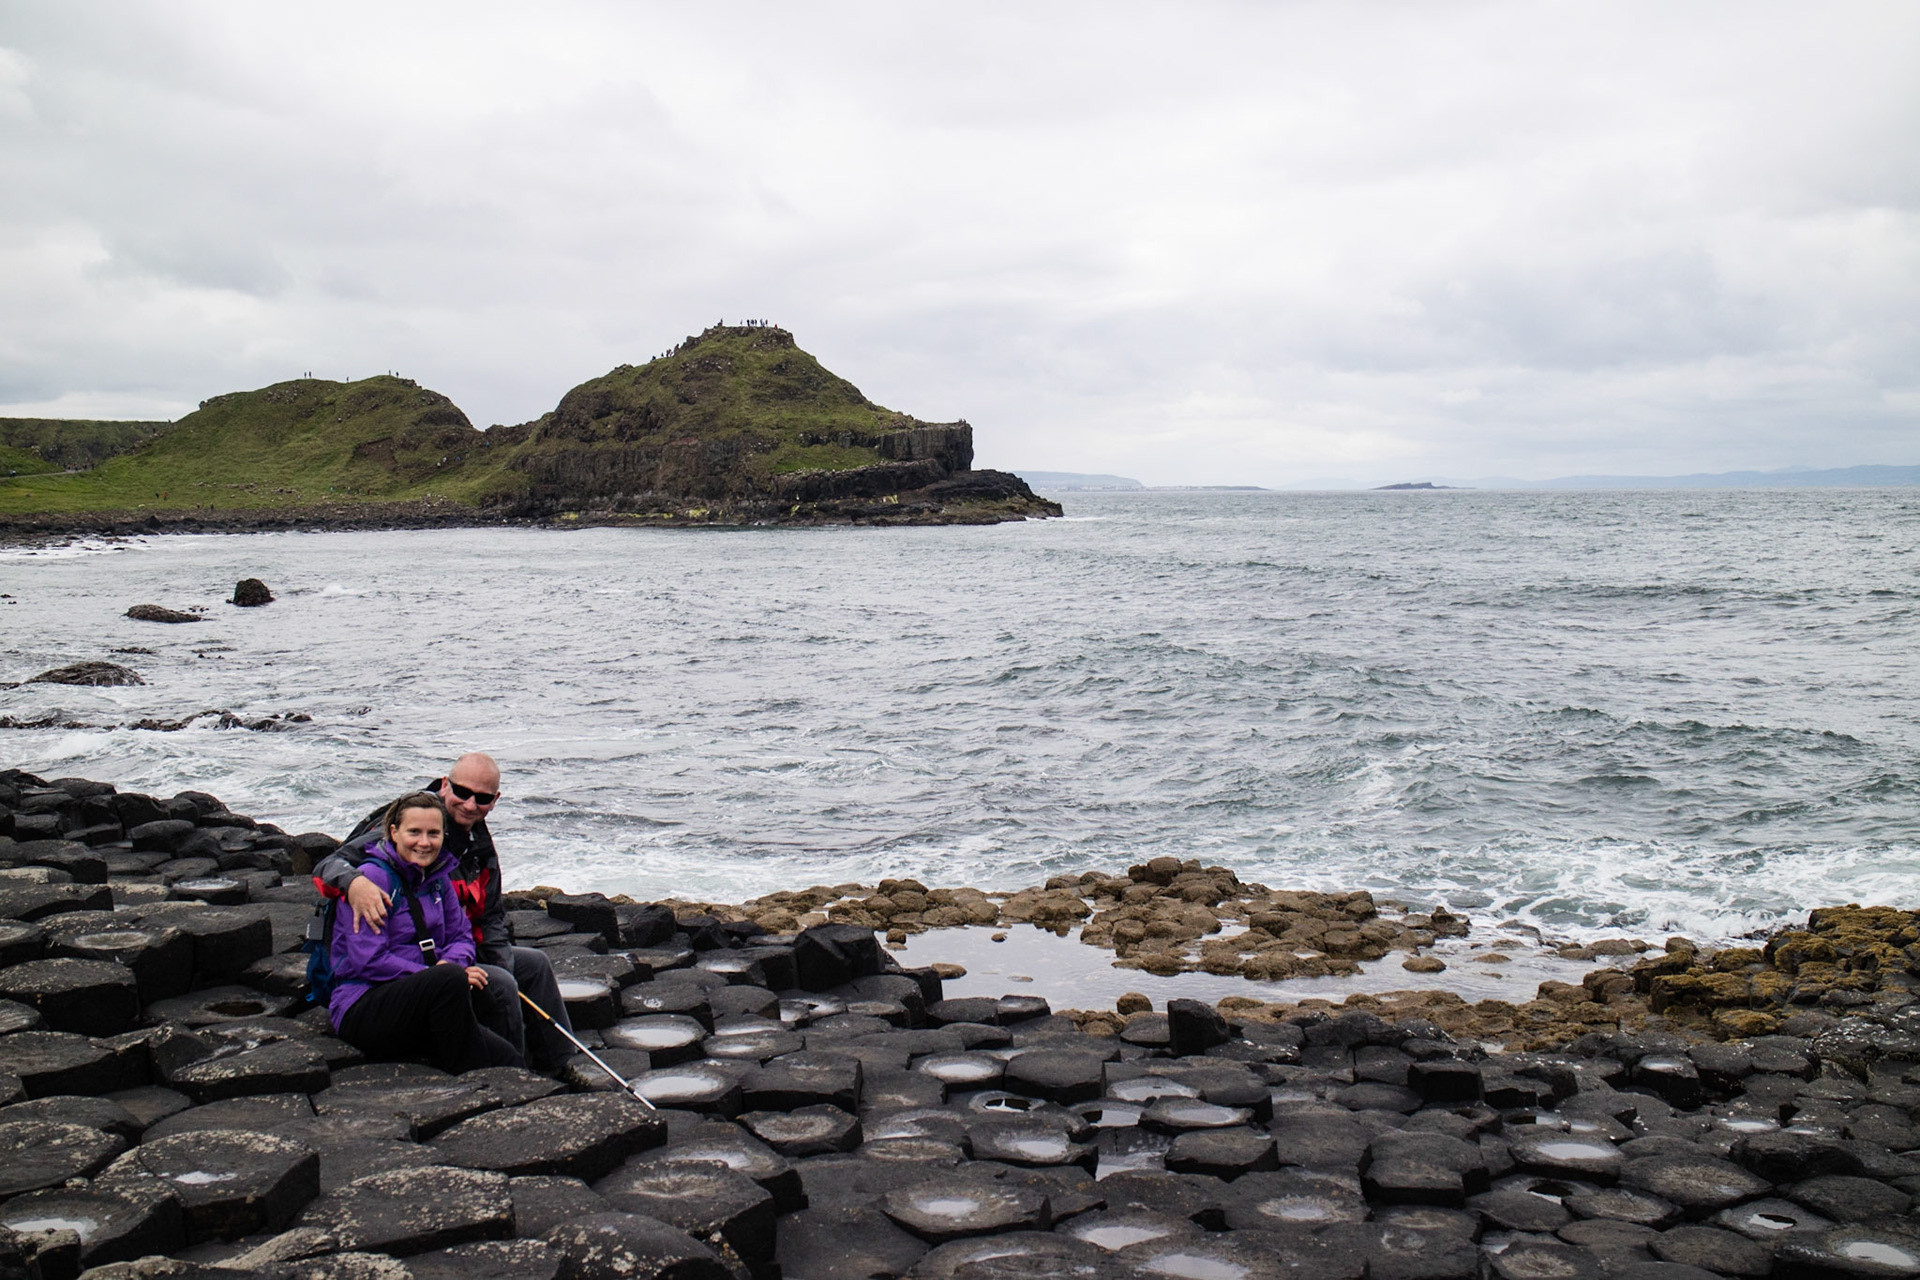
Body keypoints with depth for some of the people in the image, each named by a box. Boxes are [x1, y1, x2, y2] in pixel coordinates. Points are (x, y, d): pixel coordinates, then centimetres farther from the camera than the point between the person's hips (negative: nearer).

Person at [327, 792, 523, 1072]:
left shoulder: (438, 878, 13)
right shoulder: (372, 878, -10)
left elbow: (461, 937, 14)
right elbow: (369, 962, -17)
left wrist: (452, 963, -11)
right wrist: (445, 975, -21)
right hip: (362, 1011, -6)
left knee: (510, 1061, -18)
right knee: (450, 978, -37)